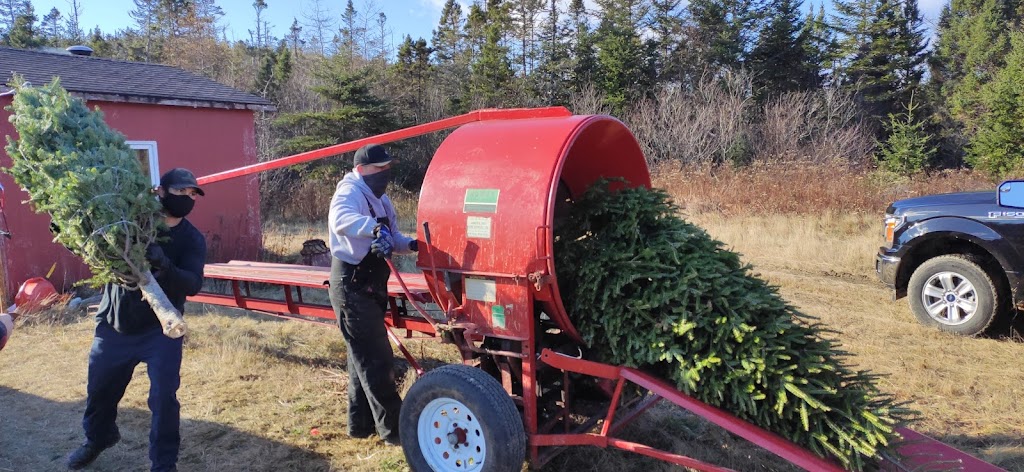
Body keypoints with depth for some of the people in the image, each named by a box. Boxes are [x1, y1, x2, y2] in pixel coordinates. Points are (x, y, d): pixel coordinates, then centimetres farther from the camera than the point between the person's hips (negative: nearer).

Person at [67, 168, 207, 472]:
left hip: (161, 331, -2)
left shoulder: (192, 239, -9)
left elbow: (193, 285, -22)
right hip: (114, 326, 2)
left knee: (164, 397, -7)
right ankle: (97, 439, 49)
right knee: (99, 390, 18)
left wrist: (164, 266, -41)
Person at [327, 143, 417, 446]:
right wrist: (375, 228, -54)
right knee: (375, 359, -6)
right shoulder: (350, 192, -15)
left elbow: (393, 239, 15)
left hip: (369, 287, 10)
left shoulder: (380, 200, 15)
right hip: (352, 287, -10)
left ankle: (361, 423, 28)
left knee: (365, 356, 16)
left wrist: (411, 244, -6)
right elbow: (340, 219, -38)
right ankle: (393, 428, 1)